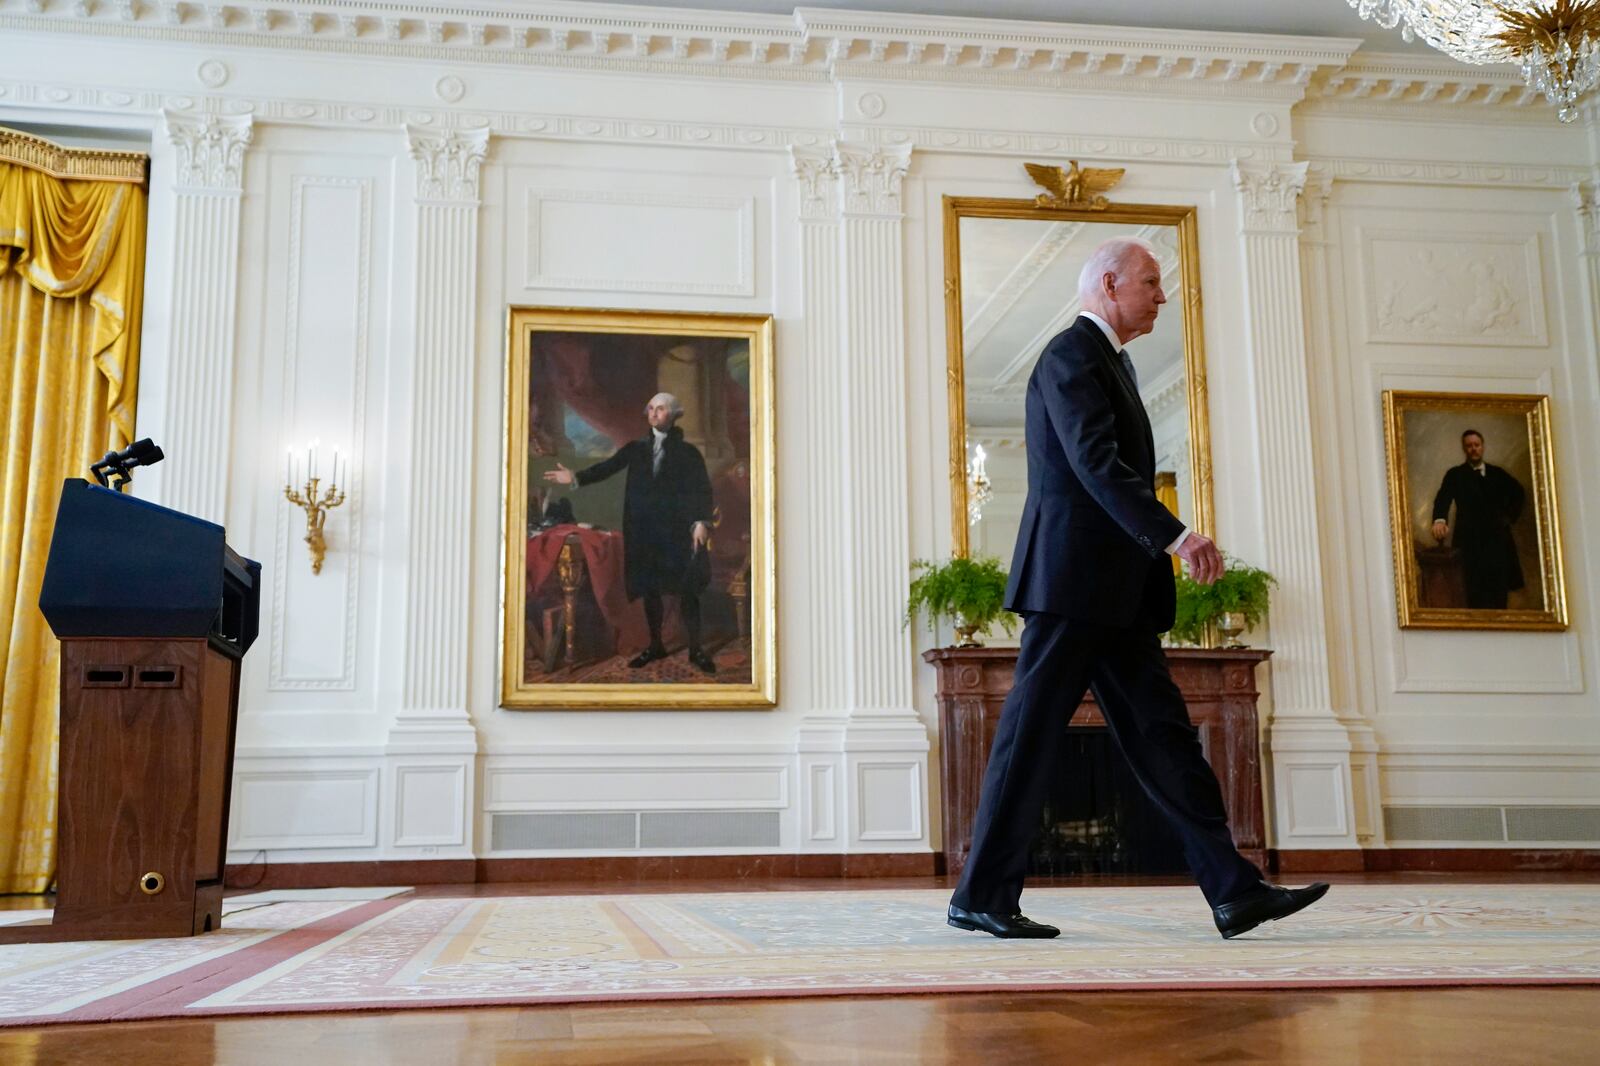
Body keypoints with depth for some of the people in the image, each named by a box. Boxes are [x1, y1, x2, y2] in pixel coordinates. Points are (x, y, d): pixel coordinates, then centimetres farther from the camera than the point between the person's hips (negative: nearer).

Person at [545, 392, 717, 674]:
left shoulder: (688, 452, 2)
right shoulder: (636, 448, 10)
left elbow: (702, 490, -5)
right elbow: (608, 467, 1)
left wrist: (701, 522, -19)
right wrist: (576, 477, -13)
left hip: (677, 531, -3)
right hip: (642, 530, 3)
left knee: (686, 590, -2)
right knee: (648, 589, 9)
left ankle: (695, 649, 8)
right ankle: (655, 646, 22)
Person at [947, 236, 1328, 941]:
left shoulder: (1108, 359, 24)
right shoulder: (1073, 354, -8)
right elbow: (1096, 464, -21)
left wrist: (1163, 543, 17)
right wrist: (1175, 535, -28)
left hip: (1112, 590, 10)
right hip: (1072, 579, -10)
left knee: (1163, 734, 5)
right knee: (1032, 733, -5)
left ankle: (1234, 890, 5)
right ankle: (980, 897, 3)